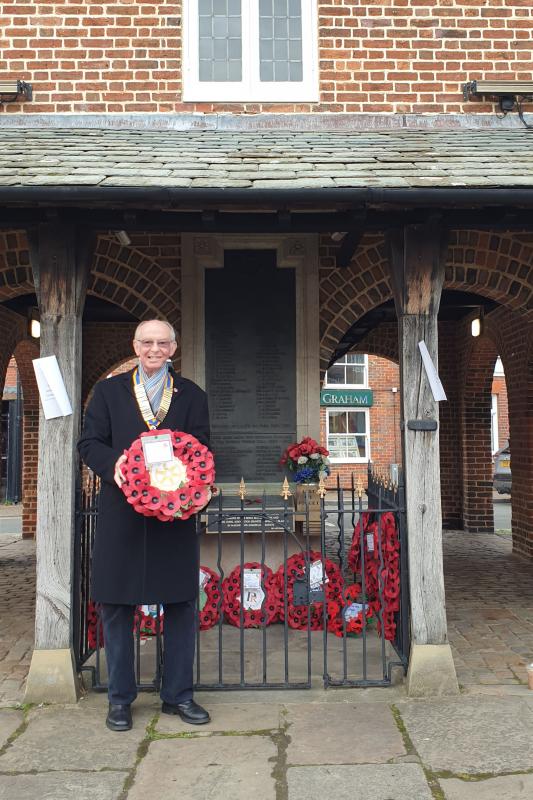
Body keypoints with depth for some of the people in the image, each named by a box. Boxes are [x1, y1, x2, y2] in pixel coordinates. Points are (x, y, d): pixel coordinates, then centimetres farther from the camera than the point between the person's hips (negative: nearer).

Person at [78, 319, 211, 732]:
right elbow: (89, 443, 4)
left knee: (181, 604, 7)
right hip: (121, 516, 0)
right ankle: (120, 698, 21)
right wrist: (113, 464, -17)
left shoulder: (192, 395, 11)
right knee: (117, 605, 6)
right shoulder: (109, 391, 9)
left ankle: (178, 694, 22)